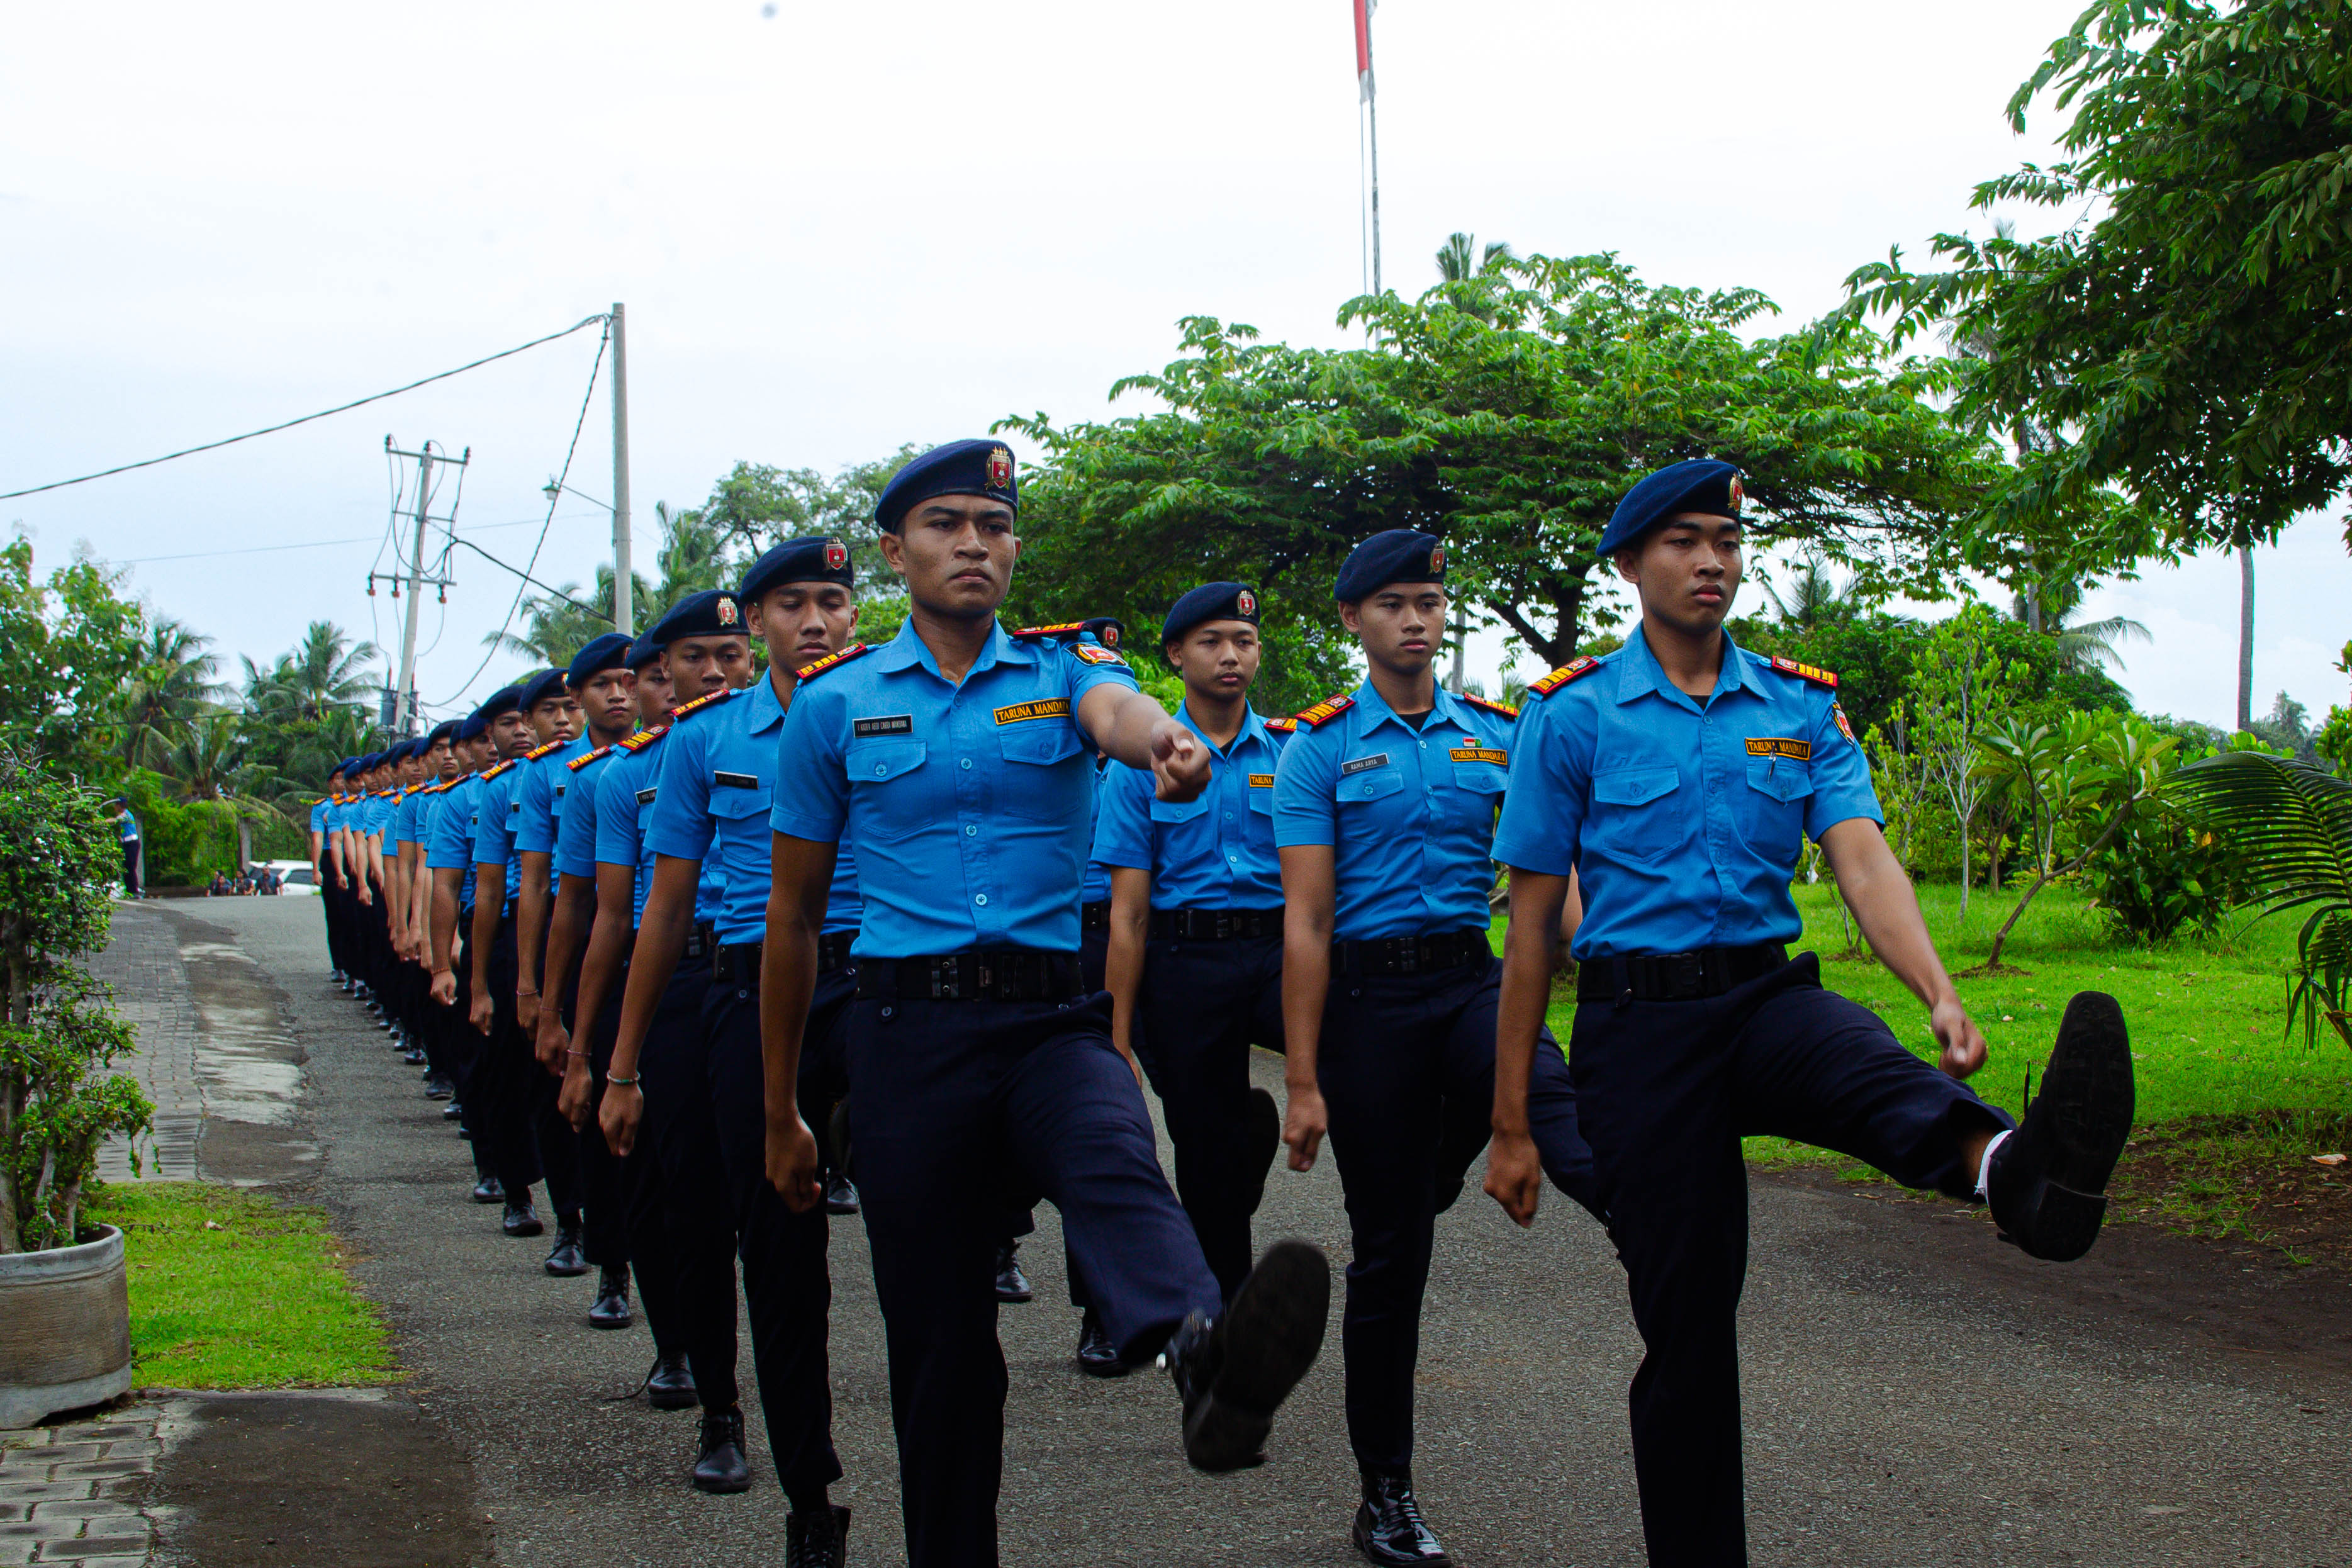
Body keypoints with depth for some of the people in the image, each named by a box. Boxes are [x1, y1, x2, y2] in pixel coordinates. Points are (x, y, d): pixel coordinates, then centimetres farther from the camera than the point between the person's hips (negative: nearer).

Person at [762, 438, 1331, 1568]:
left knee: (1114, 1162, -34)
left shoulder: (1064, 672, 7)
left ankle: (1205, 1350, -64)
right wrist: (780, 1112, 12)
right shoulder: (836, 703, 8)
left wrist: (1162, 740, -46)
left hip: (1050, 1019, -1)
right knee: (938, 1345, 4)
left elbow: (1115, 711, -20)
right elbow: (795, 913, 12)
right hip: (909, 1030, 1)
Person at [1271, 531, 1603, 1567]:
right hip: (1370, 996, -2)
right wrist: (1302, 1081, -10)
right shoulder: (1319, 749, 0)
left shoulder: (1499, 735, 9)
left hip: (1473, 978, 2)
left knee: (1547, 1094, -34)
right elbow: (1305, 920, -5)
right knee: (1388, 1251, 4)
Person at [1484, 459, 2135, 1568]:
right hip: (1638, 1019, -1)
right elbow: (1531, 929, 3)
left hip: (1769, 996, 1)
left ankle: (2016, 1174, -68)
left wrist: (1940, 995, -25)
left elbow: (1864, 860, -5)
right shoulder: (1573, 716, 2)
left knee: (1864, 1061, -34)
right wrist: (1512, 1124, 1)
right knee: (1685, 1320, 0)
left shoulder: (1803, 708, 10)